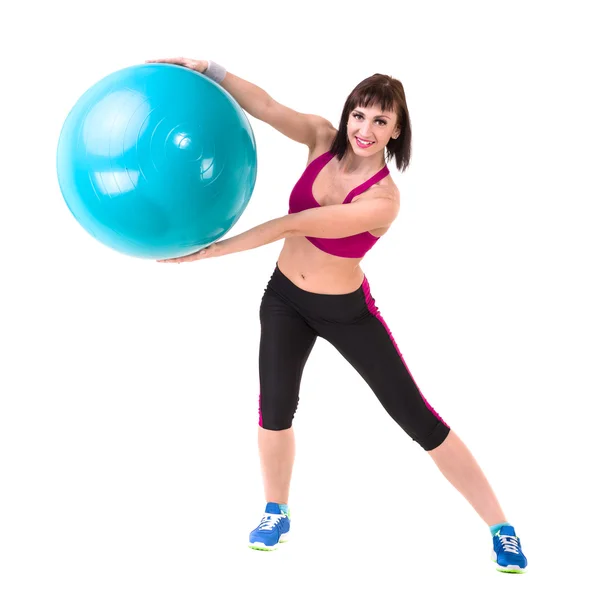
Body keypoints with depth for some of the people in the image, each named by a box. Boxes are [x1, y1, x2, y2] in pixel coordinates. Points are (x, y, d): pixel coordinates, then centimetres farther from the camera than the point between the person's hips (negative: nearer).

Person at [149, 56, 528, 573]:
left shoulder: (383, 199, -28)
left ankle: (501, 529, 8)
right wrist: (206, 69, -37)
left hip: (345, 311, -4)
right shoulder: (323, 138, -11)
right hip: (285, 298, 4)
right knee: (274, 410, -2)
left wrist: (205, 251, -28)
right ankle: (277, 515, 26)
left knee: (417, 418, -2)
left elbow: (290, 226, -30)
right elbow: (265, 106, -22)